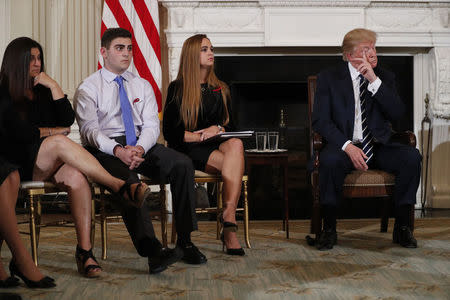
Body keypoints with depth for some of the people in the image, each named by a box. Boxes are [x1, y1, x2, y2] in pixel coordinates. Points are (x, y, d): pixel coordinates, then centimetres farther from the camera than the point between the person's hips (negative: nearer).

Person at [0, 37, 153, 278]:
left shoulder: (43, 91, 20)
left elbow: (68, 119, 6)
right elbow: (21, 134, -10)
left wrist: (54, 87, 0)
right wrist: (56, 132, 1)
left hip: (50, 164, 4)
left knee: (77, 178, -32)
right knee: (60, 143, -35)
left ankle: (85, 250, -38)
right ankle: (119, 186, -38)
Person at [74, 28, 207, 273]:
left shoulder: (142, 85, 18)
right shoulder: (88, 88, 5)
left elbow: (151, 124, 6)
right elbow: (90, 130, -8)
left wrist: (139, 148, -17)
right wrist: (118, 150, -26)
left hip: (141, 145, 4)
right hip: (105, 149, -4)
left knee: (183, 164, -23)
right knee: (127, 176, -37)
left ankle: (185, 242, -19)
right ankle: (152, 251, -42)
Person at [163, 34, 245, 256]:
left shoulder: (220, 90, 21)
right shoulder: (177, 89, 6)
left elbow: (230, 125, 18)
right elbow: (169, 131, -1)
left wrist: (218, 129, -6)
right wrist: (197, 136, -14)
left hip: (217, 145, 4)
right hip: (189, 150, -4)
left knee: (236, 145, -35)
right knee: (235, 165, -33)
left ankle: (228, 219, -44)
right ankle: (229, 224, -35)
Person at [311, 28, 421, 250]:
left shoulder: (385, 78, 10)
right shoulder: (328, 78, 2)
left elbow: (397, 113, -5)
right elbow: (320, 121, -6)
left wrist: (374, 81, -15)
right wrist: (348, 146, -20)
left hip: (378, 147, 3)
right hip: (344, 145, -2)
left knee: (412, 157, -25)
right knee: (330, 160, -36)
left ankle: (402, 226, -12)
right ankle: (329, 229, -20)